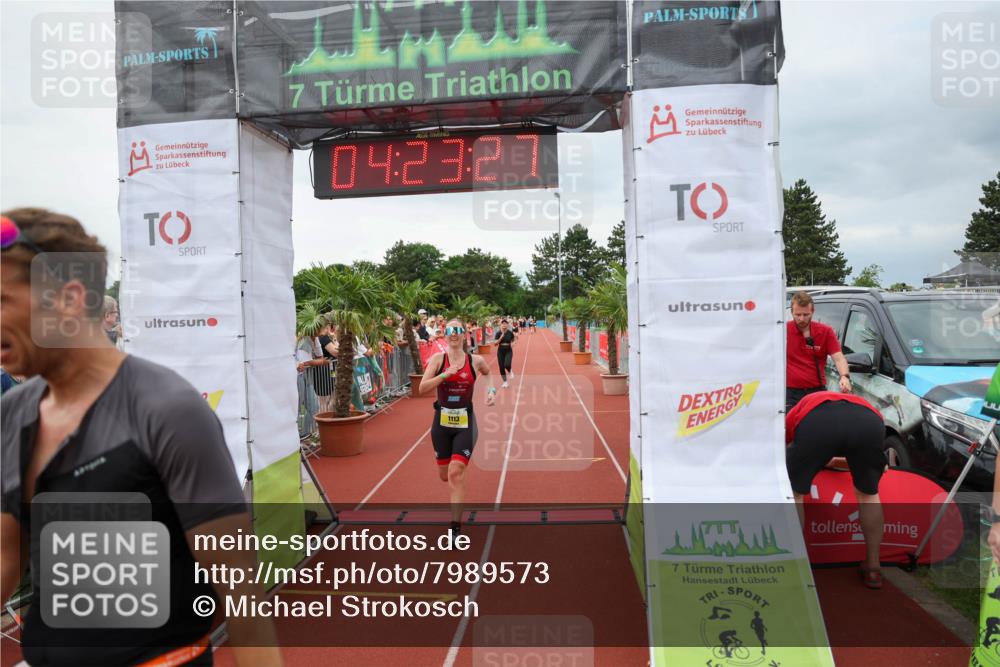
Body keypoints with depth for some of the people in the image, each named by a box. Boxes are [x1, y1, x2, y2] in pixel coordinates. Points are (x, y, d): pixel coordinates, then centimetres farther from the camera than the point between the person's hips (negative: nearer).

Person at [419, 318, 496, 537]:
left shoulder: (476, 361, -3)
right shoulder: (438, 359, -5)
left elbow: (488, 373, 21)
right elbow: (422, 388, -15)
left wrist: (491, 390, 3)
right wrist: (445, 374, -26)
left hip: (465, 422, -1)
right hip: (442, 421, 2)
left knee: (456, 473, -12)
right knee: (444, 475, 14)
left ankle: (456, 528, -5)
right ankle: (458, 495, 50)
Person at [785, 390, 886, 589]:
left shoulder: (803, 407, 43)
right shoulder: (862, 405, 50)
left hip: (817, 421, -3)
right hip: (869, 421, 3)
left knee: (792, 492, 19)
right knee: (868, 494, 30)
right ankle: (873, 569, 37)